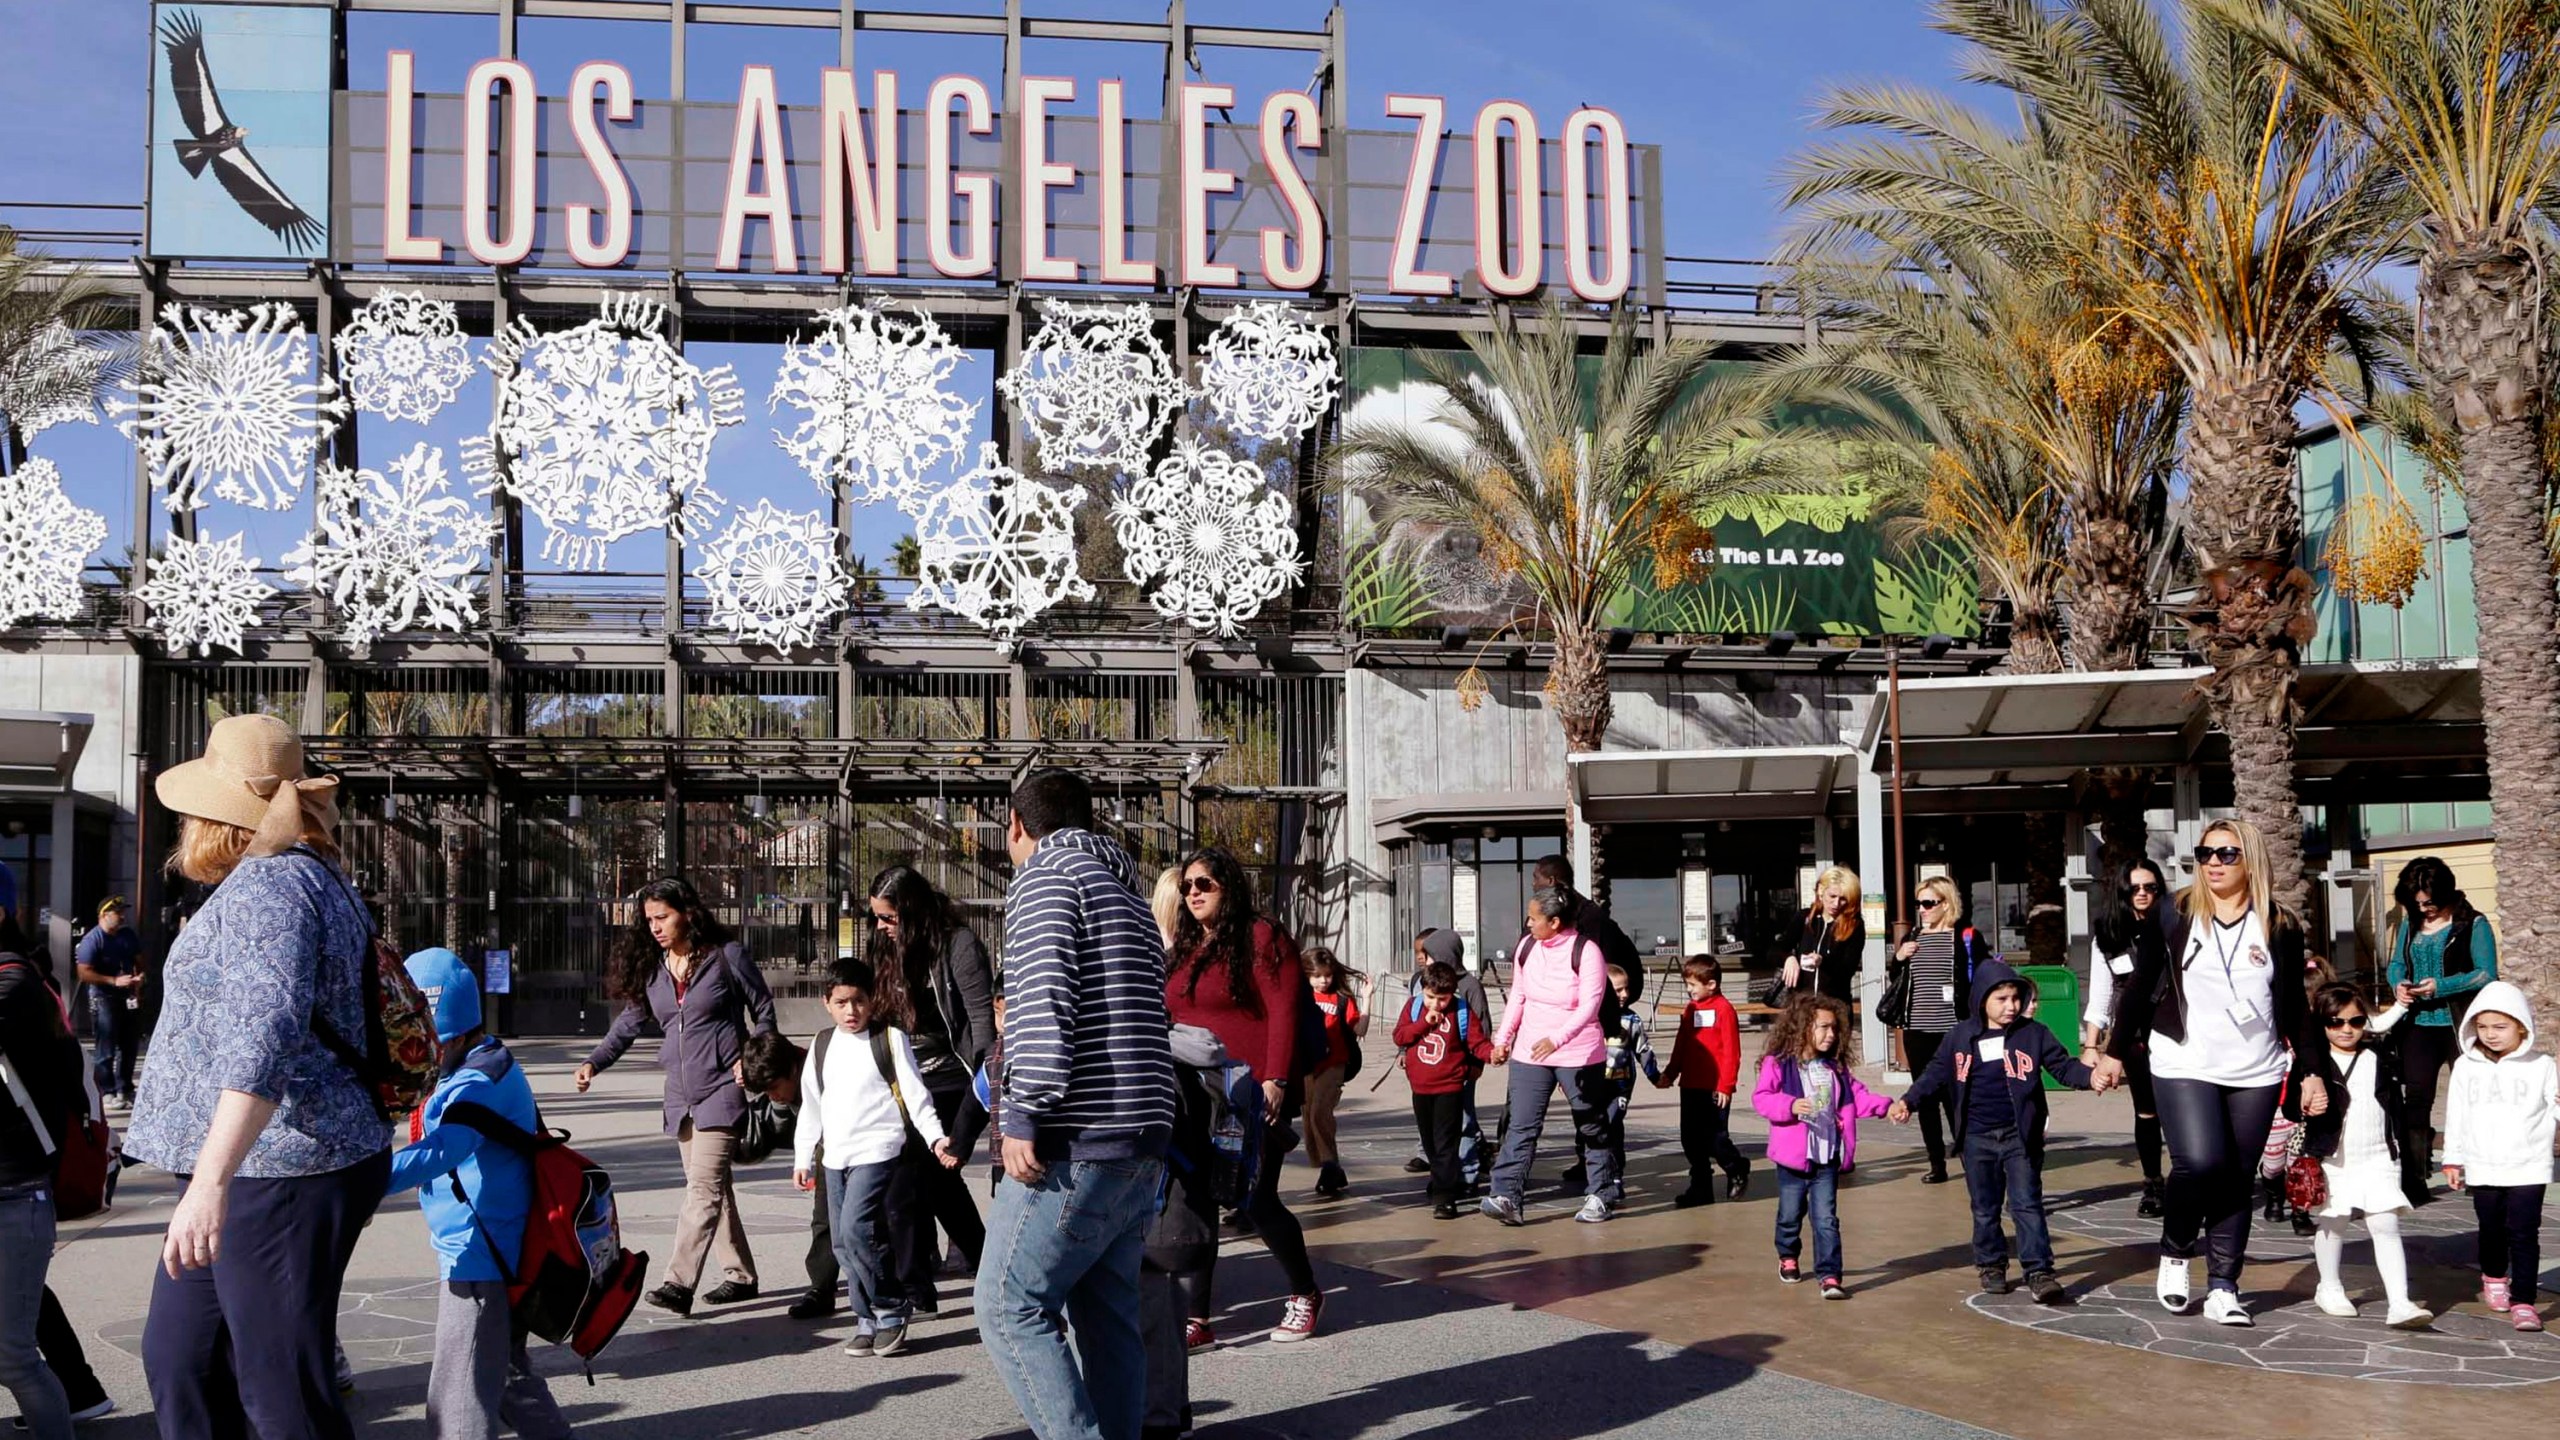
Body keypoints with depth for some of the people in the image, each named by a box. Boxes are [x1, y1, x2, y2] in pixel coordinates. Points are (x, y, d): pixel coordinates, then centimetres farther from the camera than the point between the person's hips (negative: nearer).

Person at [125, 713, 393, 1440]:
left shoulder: (265, 886, -17)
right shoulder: (307, 877, 15)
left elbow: (261, 1043, -30)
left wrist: (211, 1181, -36)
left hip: (277, 1172, -11)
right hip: (261, 1168, 11)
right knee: (178, 1355, 19)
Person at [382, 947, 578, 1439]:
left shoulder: (477, 1087, -20)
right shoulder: (494, 1067, 12)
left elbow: (438, 1150, -38)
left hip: (478, 1258, -11)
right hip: (501, 1253, 11)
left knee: (458, 1398, -9)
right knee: (507, 1372, 26)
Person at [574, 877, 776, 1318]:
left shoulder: (726, 955, -6)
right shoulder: (650, 966, 8)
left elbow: (763, 1009, 2)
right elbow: (630, 1021, 12)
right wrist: (594, 1062, -3)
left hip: (722, 1089, -6)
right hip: (681, 1095, 6)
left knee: (703, 1188, -15)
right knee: (713, 1187, 12)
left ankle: (679, 1283, -21)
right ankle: (740, 1275, 22)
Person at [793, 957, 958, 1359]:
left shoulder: (891, 1039, -1)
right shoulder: (822, 1046, 13)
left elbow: (915, 1094, -3)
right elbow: (812, 1106, 20)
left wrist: (935, 1138, -13)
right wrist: (803, 1158, 20)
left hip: (878, 1151, -6)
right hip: (835, 1158, 6)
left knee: (857, 1228, -19)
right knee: (843, 1243, 5)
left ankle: (892, 1310, -4)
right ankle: (868, 1321, 16)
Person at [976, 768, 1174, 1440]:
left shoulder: (1044, 877, -5)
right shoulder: (1127, 896, 23)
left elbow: (1044, 998, -18)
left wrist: (1023, 1116, -19)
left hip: (1075, 1145, -9)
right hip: (1142, 1143, 9)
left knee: (1010, 1308, -4)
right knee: (1108, 1316, 11)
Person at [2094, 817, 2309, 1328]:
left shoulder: (2280, 927, 5)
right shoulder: (2177, 916, 0)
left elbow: (2295, 1005, 11)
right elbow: (2139, 986, 4)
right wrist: (2115, 1051, 4)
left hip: (2256, 1075, 2)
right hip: (2185, 1068, -2)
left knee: (2237, 1179, 3)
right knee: (2200, 1162, -18)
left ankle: (2223, 1289, 11)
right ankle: (2175, 1252, 6)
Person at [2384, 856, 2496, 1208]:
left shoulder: (2472, 925, -7)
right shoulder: (2410, 924, 9)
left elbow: (2487, 974, -12)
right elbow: (2395, 964, 15)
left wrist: (2441, 986, -21)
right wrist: (2398, 985, -7)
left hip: (2460, 1026, -4)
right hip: (2419, 1026, 4)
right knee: (2416, 1101, 3)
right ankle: (2412, 1183, 5)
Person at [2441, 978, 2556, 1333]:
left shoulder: (2541, 1066, -2)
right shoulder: (2466, 1067, 4)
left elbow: (2554, 1109, -1)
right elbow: (2456, 1116, 9)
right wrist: (2452, 1159, 10)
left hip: (2527, 1167, -3)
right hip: (2482, 1168, 3)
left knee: (2524, 1233, -7)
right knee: (2491, 1230, 16)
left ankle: (2523, 1301, -3)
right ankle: (2494, 1277, 41)